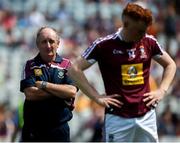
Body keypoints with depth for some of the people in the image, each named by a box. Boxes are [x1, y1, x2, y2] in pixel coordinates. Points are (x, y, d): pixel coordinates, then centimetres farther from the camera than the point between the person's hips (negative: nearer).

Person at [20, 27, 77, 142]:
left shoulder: (67, 65, 5)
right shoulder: (30, 66, 3)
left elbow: (72, 92, -10)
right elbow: (30, 94, -12)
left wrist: (44, 85, -12)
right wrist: (60, 93, -10)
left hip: (60, 127, 0)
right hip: (33, 130, 0)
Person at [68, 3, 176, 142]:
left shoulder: (149, 42, 5)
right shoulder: (104, 45, -6)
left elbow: (170, 64, 20)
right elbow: (75, 69, -4)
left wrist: (162, 91, 7)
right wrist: (97, 97, -8)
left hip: (147, 116, 4)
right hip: (118, 119, -4)